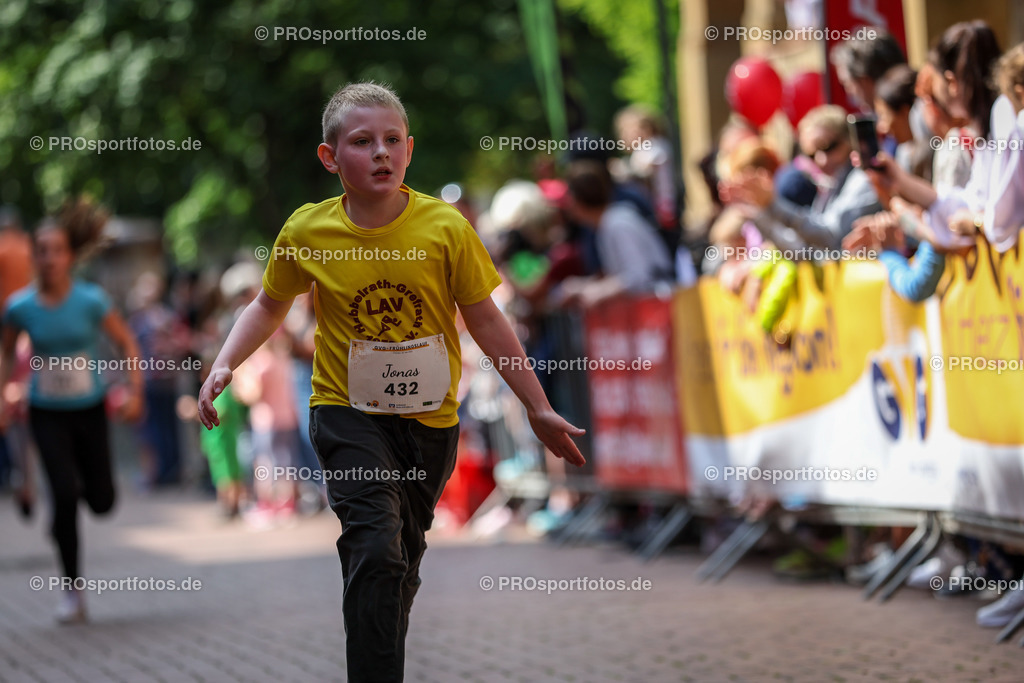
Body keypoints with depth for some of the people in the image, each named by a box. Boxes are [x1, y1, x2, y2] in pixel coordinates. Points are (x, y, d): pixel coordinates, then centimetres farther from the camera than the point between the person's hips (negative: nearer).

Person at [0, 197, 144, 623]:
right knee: (65, 493, -14)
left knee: (102, 501, 3)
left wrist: (135, 392, -10)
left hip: (89, 410, 1)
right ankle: (73, 591, -1)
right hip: (47, 413, -1)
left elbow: (127, 344, -2)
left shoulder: (91, 301, -13)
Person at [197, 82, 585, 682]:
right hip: (348, 413, -2)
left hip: (429, 417, 2)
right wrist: (223, 366, -3)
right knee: (376, 548, -21)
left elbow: (486, 321, -1)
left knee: (404, 559, 14)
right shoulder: (307, 231, -8)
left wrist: (540, 409, 2)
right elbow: (270, 306, 11)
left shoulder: (446, 227, -10)